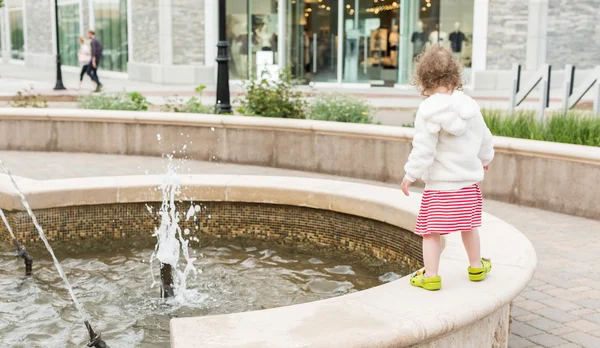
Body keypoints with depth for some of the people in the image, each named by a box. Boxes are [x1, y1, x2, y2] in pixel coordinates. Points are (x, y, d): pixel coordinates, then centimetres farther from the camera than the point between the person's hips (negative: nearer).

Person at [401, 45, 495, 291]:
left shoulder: (428, 110, -16)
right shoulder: (470, 105, 0)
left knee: (431, 230, 4)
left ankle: (430, 275, 4)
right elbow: (484, 138, 13)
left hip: (439, 183, -5)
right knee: (468, 226, 21)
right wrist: (485, 158, 33)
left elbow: (423, 149, -16)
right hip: (468, 180, 5)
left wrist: (410, 175, -5)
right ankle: (476, 267, 35)